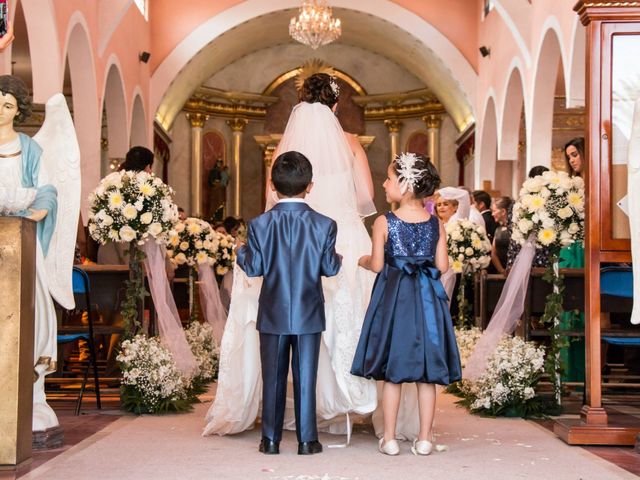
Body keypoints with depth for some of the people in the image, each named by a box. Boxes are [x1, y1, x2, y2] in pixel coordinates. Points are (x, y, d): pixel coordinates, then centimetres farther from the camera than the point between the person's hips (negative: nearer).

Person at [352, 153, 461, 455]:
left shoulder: (384, 222, -9)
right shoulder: (436, 224, -1)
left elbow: (377, 265, -7)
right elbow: (442, 266, -1)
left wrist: (362, 260, 14)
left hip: (393, 297, -2)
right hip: (427, 299, 2)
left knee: (392, 373, 6)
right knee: (427, 374, 9)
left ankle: (389, 439, 11)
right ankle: (424, 439, 12)